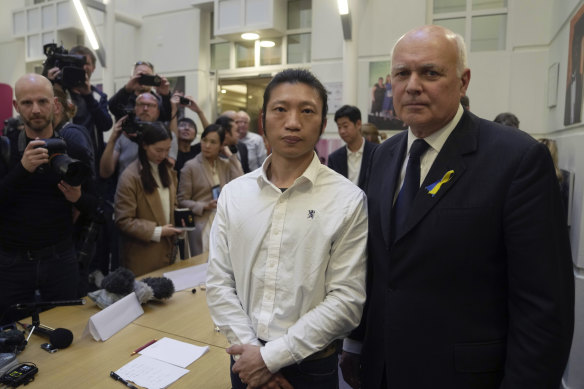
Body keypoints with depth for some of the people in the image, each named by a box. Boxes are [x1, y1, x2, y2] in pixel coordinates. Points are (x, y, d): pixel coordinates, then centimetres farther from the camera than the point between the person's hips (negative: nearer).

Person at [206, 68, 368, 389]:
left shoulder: (348, 201, -13)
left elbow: (346, 300, -15)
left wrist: (271, 357, -15)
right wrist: (249, 348, -11)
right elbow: (219, 283, -3)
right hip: (246, 360, 3)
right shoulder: (233, 194, -3)